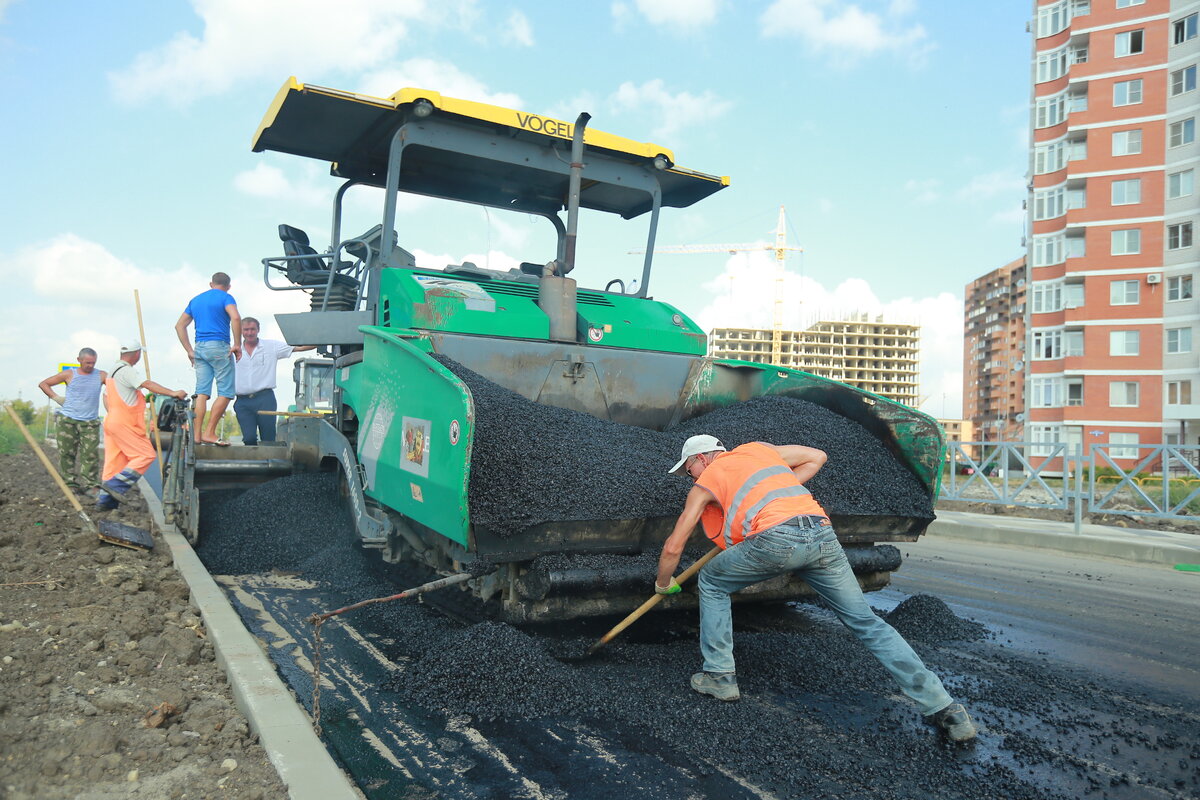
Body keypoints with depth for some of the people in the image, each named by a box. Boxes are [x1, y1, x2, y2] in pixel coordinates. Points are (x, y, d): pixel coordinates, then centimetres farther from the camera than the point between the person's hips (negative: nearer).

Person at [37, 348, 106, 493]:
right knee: (67, 453, 1)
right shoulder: (69, 374, 3)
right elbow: (43, 384, 12)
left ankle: (89, 485, -1)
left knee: (91, 454, -6)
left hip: (90, 422, 0)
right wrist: (56, 397, 2)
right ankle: (70, 484, 9)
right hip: (67, 420, 0)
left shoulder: (101, 376, 3)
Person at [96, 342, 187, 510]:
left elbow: (106, 396, 27)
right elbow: (147, 384, -25)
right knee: (146, 455, -8)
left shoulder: (113, 371, 20)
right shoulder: (127, 370, -12)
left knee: (114, 461, 11)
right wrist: (172, 393, -31)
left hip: (111, 421, 10)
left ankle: (104, 499, 12)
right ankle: (116, 485, -12)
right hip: (125, 424, -10)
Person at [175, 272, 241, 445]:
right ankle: (209, 433, -8)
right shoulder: (225, 297, 0)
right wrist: (237, 345, -13)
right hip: (219, 347, -6)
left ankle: (197, 435, 2)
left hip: (199, 347, 6)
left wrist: (189, 350, 17)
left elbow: (179, 325, 19)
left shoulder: (196, 300, 20)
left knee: (201, 392, 5)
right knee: (226, 392, -2)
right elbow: (235, 318, -18)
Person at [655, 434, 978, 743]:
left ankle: (719, 676, 21)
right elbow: (817, 456, 35)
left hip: (776, 538, -5)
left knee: (711, 583, 21)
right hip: (822, 533, 5)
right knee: (866, 622, 13)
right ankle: (943, 708, 9)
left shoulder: (704, 484, 21)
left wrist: (663, 583, 40)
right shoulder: (756, 449, 32)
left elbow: (673, 547, 22)